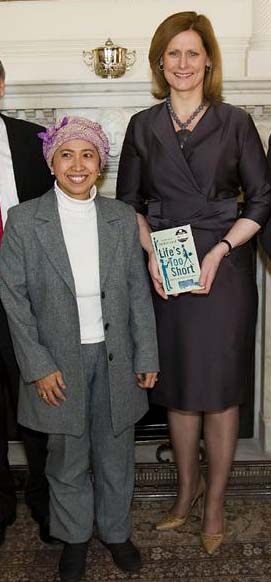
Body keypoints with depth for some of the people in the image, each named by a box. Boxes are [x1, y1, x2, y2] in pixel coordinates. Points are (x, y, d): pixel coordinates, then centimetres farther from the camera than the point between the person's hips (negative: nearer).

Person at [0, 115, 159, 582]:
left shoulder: (122, 217, 0)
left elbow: (139, 291, 3)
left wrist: (146, 356, 2)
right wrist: (38, 366, -10)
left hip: (114, 358, 2)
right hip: (59, 361, -2)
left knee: (115, 455, 17)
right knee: (66, 460, 14)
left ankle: (116, 531, 41)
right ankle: (74, 536, 39)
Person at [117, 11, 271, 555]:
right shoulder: (143, 126, 7)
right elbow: (128, 200, 10)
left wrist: (220, 251, -11)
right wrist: (150, 252, -6)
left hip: (223, 270, -2)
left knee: (219, 389, 5)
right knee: (178, 388, 11)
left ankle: (215, 503, 24)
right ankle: (188, 486, 33)